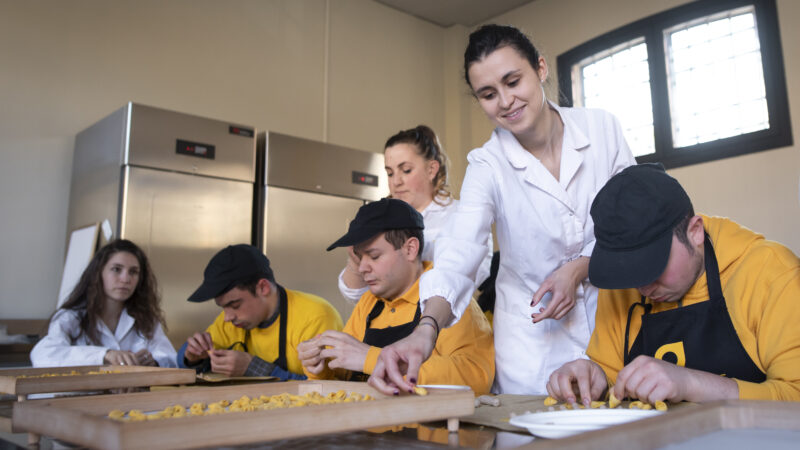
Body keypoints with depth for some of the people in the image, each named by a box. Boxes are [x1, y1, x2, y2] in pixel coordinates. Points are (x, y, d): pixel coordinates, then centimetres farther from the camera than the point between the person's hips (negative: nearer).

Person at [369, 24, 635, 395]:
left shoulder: (602, 127, -8)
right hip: (534, 335, -1)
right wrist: (426, 330, -44)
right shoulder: (487, 166, -13)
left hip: (612, 315, 2)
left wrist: (579, 268, -16)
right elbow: (458, 256, -27)